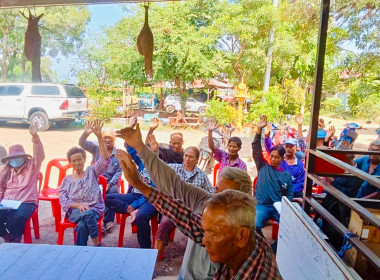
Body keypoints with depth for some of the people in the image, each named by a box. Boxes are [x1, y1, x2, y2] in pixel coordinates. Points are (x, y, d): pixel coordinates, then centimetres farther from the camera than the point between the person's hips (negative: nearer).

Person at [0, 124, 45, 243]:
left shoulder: (31, 167, 7)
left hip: (26, 203, -4)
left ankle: (16, 241, -5)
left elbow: (40, 156, -12)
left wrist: (35, 136, -26)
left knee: (14, 219, -32)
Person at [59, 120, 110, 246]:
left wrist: (99, 137, -17)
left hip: (94, 208, 0)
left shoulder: (92, 172, 13)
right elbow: (63, 200, 6)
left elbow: (105, 159, -5)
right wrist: (79, 205, -17)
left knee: (83, 226, -34)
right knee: (87, 214, -36)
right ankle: (97, 245, -24)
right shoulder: (67, 180, 17)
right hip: (75, 211, 0)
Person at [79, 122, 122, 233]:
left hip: (111, 182, 0)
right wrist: (85, 133, -32)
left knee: (113, 191, -31)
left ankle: (106, 220, -17)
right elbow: (82, 143, -10)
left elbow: (118, 172, -1)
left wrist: (109, 184, -15)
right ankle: (108, 221, -21)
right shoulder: (96, 148, 4)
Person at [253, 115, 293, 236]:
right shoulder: (263, 167, 7)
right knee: (254, 225, -29)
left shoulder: (286, 175, 13)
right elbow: (256, 150, -5)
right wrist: (259, 129, -15)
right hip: (262, 205, -2)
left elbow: (289, 195, 16)